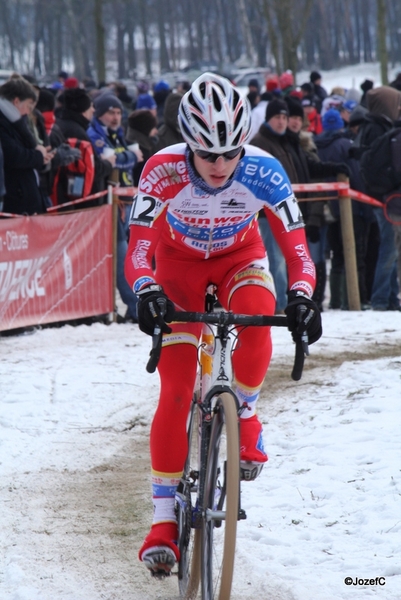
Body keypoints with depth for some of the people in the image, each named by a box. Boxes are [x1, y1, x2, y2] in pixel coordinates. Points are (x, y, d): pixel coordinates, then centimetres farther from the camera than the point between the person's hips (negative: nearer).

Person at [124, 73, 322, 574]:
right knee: (176, 391, -11)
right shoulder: (164, 170, -33)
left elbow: (295, 246, -27)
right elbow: (137, 251, -35)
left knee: (256, 315, -35)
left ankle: (243, 414, -5)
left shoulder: (263, 171, -30)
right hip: (179, 261, 0)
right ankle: (164, 519, -2)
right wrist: (147, 293, -55)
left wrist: (301, 296, -46)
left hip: (239, 256, 1)